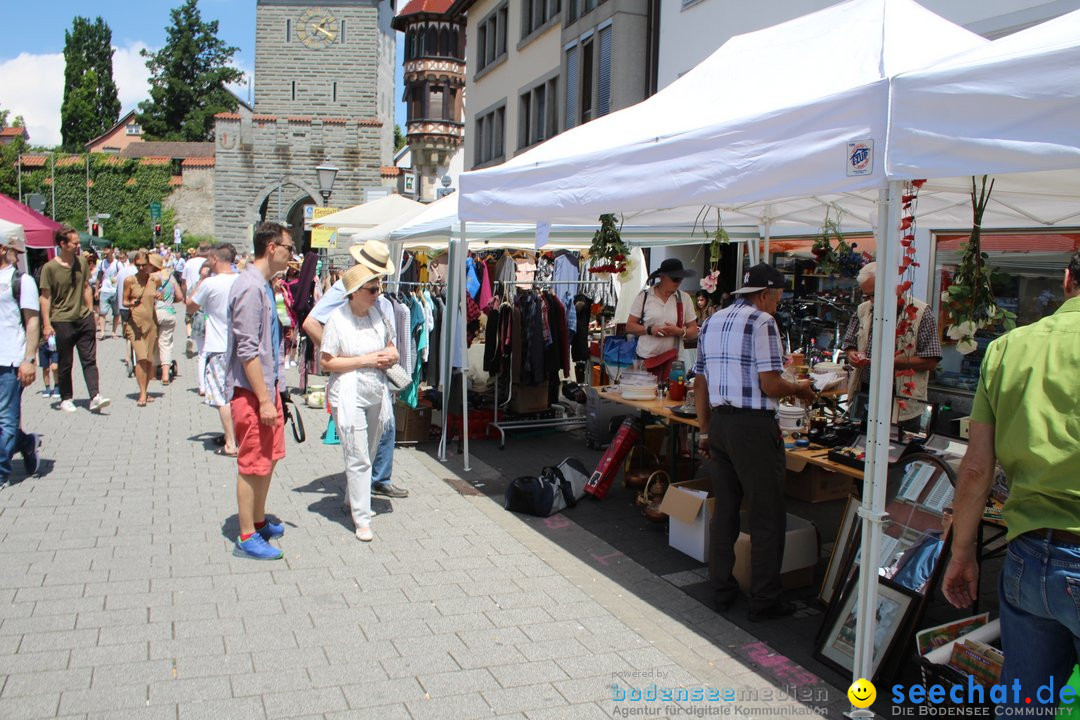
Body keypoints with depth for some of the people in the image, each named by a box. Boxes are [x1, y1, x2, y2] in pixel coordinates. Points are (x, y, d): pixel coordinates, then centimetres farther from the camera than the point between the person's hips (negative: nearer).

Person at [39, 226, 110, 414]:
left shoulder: (82, 262, 6)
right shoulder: (49, 268, -9)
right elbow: (45, 297, -7)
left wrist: (91, 312, 12)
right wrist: (47, 324, -11)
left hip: (84, 319, 4)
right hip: (62, 322, -4)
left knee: (89, 360, -2)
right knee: (65, 364, 7)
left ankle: (95, 397, -5)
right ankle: (66, 399, 20)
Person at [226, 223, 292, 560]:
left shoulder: (264, 285, 12)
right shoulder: (250, 288, -19)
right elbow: (247, 351, -23)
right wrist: (264, 400, -22)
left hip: (267, 385, 10)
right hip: (251, 391, -10)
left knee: (269, 458, 18)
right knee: (252, 464, 0)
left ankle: (259, 522, 33)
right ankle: (247, 538, 11)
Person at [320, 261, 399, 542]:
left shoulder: (377, 313, 7)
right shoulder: (338, 319, -11)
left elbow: (390, 345, 21)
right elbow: (326, 361, -12)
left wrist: (390, 356, -3)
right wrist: (366, 360, -17)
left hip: (376, 393, 6)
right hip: (349, 396, -6)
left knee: (368, 455, 17)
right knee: (358, 458, -5)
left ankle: (354, 500, 36)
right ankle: (361, 519, 2)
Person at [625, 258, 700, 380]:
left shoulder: (684, 299, 7)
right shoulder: (644, 296, 2)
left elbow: (694, 332, 8)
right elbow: (630, 326, 3)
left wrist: (680, 332, -13)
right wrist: (650, 330, -13)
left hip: (673, 360, 1)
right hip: (645, 359, -1)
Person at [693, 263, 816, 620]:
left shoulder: (712, 322, 13)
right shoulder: (762, 322, -10)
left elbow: (700, 383, 14)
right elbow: (770, 385, -16)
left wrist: (705, 430, 19)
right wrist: (800, 389, 3)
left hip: (719, 422, 8)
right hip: (753, 426, -8)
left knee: (725, 510, 15)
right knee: (767, 517, 3)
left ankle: (721, 590, 22)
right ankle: (764, 600, 9)